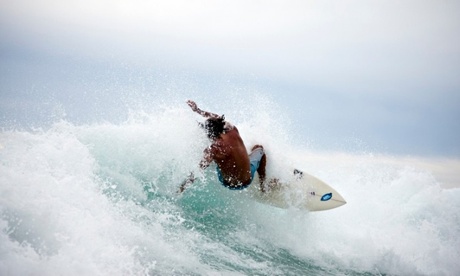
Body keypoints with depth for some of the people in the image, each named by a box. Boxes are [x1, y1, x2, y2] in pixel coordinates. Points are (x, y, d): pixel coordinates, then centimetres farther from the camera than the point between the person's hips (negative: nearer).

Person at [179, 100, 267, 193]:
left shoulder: (213, 149, -28)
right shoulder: (233, 130, -15)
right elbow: (219, 120, 4)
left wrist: (182, 187, -20)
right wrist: (197, 110, 11)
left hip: (229, 184, -2)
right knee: (259, 148, 29)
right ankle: (262, 183, 39)